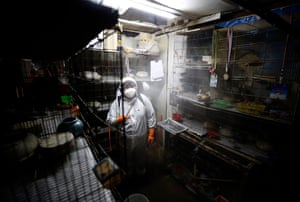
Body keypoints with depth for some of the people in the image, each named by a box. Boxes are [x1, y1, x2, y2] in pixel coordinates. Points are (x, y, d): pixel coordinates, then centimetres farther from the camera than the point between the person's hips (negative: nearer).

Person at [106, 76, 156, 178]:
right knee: (127, 158, 24)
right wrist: (119, 119, -30)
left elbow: (151, 118, -8)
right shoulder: (117, 102, -13)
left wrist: (151, 134, -7)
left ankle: (141, 173, 56)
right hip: (125, 138, 1)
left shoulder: (143, 99, -14)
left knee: (141, 157, 25)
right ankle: (128, 175, 55)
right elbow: (109, 119, -8)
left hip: (141, 136, 0)